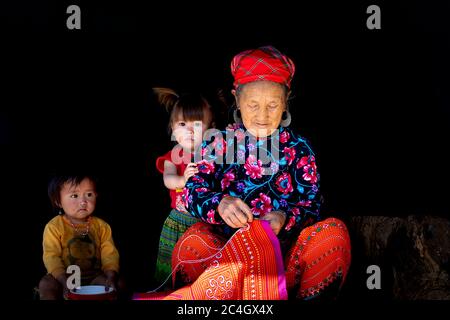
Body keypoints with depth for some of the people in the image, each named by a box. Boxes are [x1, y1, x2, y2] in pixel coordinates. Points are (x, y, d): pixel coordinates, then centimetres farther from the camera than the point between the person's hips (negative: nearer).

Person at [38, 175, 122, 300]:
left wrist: (111, 277, -22)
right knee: (46, 284, -29)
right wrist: (65, 282, -28)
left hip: (94, 277, 2)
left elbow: (110, 255, -3)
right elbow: (51, 257, -15)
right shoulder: (54, 227, -8)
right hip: (64, 277, -2)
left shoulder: (101, 226, 0)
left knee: (118, 284, -19)